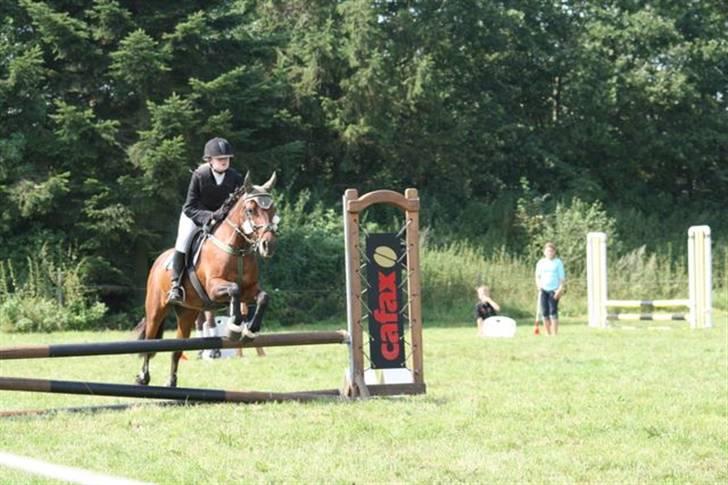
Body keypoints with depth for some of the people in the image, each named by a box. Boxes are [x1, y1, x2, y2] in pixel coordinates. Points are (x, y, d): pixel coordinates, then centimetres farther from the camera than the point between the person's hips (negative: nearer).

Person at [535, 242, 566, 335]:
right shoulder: (541, 263, 11)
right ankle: (548, 334, 6)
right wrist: (539, 287, -2)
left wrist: (560, 289, -10)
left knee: (553, 311, -11)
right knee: (544, 312, -1)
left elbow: (562, 277, 2)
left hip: (554, 290, -3)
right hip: (543, 290, 3)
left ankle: (555, 334, -10)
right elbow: (538, 276, 15)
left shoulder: (558, 262, 5)